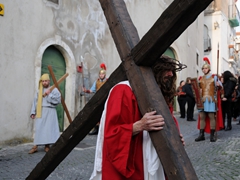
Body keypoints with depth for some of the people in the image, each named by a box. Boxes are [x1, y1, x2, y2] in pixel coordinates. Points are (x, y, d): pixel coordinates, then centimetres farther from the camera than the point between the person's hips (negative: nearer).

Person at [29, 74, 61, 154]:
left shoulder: (54, 90, 3)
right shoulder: (39, 91, 15)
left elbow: (58, 100, -8)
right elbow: (35, 101, 13)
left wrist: (50, 95, -14)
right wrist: (33, 112, 7)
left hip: (50, 112, -3)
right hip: (40, 112, 3)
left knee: (49, 128, -4)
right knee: (38, 128, 1)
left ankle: (47, 145, 4)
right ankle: (35, 146, 3)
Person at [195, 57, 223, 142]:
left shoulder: (214, 77, 6)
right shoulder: (200, 79, 16)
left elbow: (219, 87, 1)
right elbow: (198, 89, 23)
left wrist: (219, 85, -22)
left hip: (211, 99, -4)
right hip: (202, 100, 4)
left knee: (211, 116, -6)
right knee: (202, 117, 1)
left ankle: (212, 135, -1)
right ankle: (201, 135, 6)